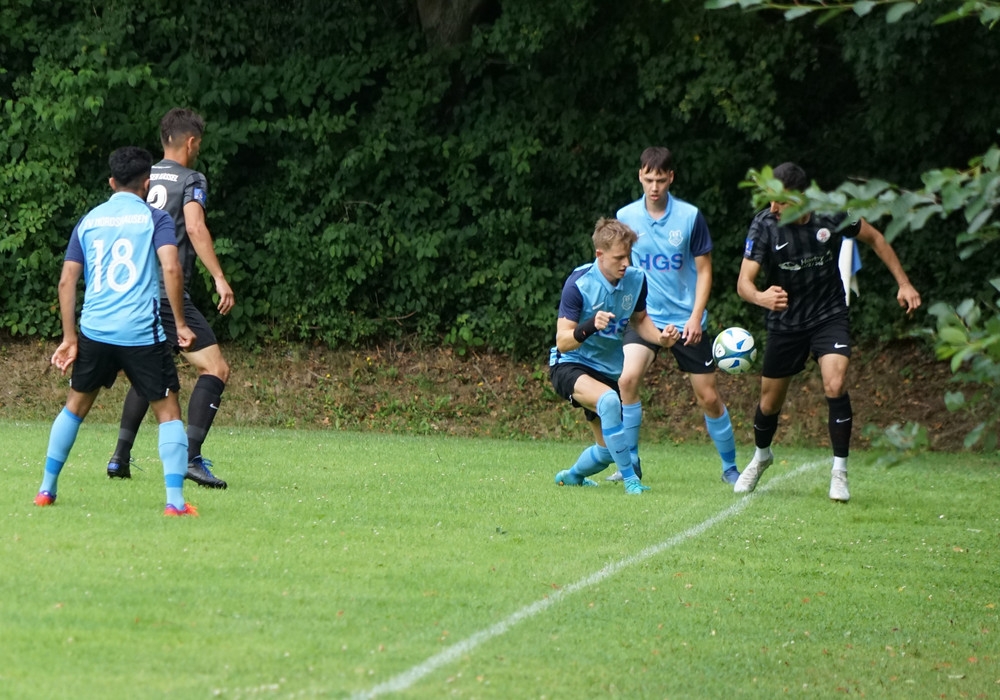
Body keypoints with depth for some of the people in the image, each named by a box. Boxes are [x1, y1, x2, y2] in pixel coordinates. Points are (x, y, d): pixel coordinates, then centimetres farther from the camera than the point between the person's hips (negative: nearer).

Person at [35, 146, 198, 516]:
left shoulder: (88, 222, 12)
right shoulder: (155, 219, 1)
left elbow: (67, 281, 9)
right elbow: (171, 269, -13)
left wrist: (69, 339, 12)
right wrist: (180, 323, -4)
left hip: (94, 332, 4)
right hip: (143, 333, -3)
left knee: (75, 405, 21)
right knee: (168, 412, 5)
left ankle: (46, 489, 22)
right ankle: (175, 500, -6)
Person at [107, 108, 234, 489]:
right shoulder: (191, 179, -3)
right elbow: (194, 227, -18)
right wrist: (219, 278, -21)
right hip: (169, 292, -8)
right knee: (215, 368, -8)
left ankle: (120, 456, 20)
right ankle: (191, 457, -20)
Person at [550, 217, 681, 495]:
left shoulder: (635, 279, -7)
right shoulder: (578, 284, -22)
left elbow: (639, 319, 14)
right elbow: (562, 342, -23)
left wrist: (660, 337, -7)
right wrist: (590, 327, -42)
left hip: (608, 371, 6)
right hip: (570, 367, -6)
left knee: (607, 451, 14)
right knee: (608, 400, -38)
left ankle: (571, 476, 48)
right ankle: (630, 480, -30)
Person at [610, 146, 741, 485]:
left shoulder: (690, 216, -5)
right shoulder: (625, 217, -1)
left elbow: (704, 269, 0)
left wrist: (696, 316, -9)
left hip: (686, 320, -1)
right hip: (645, 316, 1)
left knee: (708, 397, 2)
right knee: (628, 378, -23)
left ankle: (730, 466, 22)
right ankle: (630, 462, -11)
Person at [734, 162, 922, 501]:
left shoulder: (831, 216, -18)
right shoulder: (763, 225, -20)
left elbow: (874, 238, 1)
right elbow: (744, 281, -24)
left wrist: (904, 283, -1)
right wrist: (761, 297, -48)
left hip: (829, 316, -1)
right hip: (785, 321, 1)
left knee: (835, 386, -23)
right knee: (770, 400, 11)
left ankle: (839, 472, -10)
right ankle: (761, 456, 43)